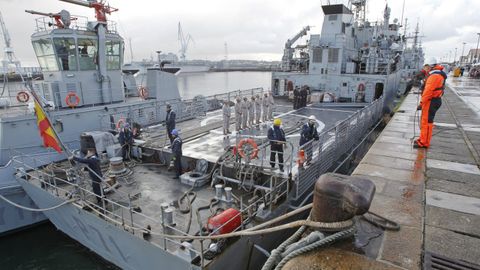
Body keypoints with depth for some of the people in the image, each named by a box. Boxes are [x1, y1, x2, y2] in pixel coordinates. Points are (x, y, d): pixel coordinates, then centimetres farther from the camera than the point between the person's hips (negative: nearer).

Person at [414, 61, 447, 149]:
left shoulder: (434, 76, -20)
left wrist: (421, 103, -24)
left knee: (426, 122, -5)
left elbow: (428, 91, -25)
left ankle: (424, 143, 1)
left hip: (431, 102, -10)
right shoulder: (438, 74, 15)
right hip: (435, 100, 10)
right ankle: (423, 139, 29)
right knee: (425, 121, 18)